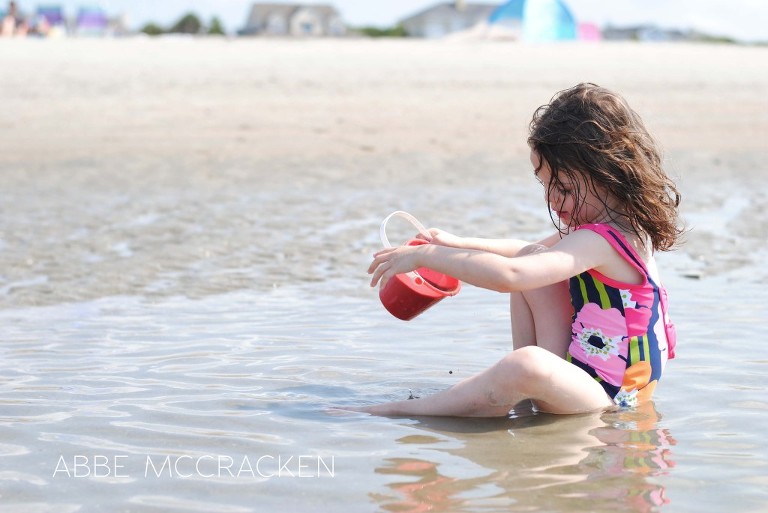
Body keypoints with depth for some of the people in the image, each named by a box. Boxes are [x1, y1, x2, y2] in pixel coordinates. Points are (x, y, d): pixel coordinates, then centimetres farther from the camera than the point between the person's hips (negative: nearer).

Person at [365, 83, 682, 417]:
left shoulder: (599, 241, -23)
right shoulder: (615, 228, 9)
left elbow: (510, 275, -35)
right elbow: (532, 253, 25)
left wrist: (426, 256, -26)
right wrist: (458, 245, 15)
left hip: (607, 398, -11)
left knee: (529, 366, -42)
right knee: (532, 259, 14)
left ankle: (404, 411, -26)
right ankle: (518, 391, 4)